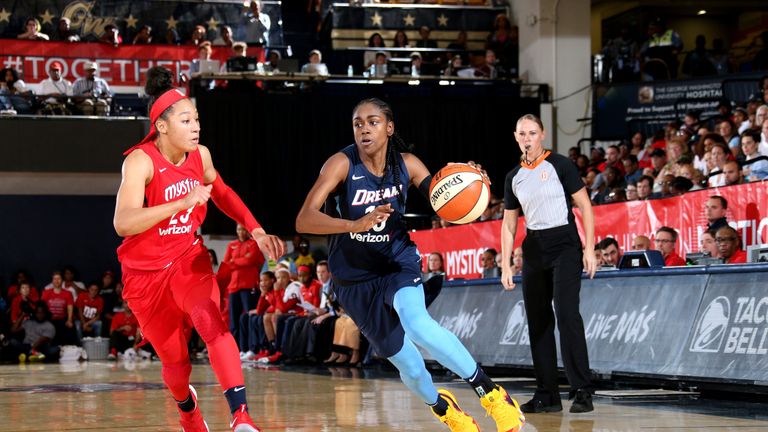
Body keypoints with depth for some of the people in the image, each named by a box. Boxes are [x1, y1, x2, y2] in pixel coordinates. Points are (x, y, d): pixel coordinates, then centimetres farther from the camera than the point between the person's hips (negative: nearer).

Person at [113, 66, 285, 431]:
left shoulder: (200, 155, -4)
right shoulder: (141, 161, -21)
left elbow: (221, 192, 19)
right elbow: (123, 223, -36)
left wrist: (256, 230, 8)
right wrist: (184, 202, -42)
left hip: (188, 258, 3)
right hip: (145, 270, -3)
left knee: (210, 319, -29)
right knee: (175, 360, 9)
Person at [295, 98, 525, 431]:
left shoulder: (407, 165, -9)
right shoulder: (342, 164, -19)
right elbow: (304, 221, -29)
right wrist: (355, 225, -45)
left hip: (398, 263, 0)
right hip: (355, 278, 0)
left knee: (417, 324, -34)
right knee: (410, 368, 4)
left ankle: (488, 390, -21)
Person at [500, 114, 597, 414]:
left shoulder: (559, 165, -4)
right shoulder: (514, 177, 11)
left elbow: (585, 206, -4)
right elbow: (509, 224, 15)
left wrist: (589, 249, -11)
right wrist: (505, 266, 9)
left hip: (564, 245, -6)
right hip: (534, 250, 6)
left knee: (566, 312, -19)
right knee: (538, 321, 4)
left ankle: (582, 391, -19)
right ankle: (547, 395, 10)